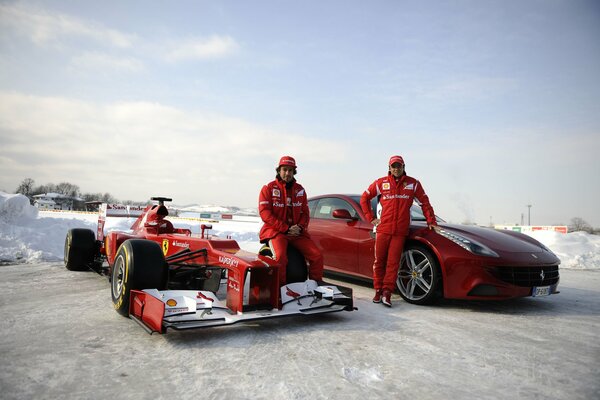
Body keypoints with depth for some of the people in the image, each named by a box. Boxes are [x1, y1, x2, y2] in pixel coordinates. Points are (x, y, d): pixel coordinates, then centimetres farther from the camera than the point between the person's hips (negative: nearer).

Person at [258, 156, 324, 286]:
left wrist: (300, 227, -7)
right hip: (276, 231, -4)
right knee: (280, 257, -33)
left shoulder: (300, 190, 14)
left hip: (297, 232, 4)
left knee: (317, 256, -11)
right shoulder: (269, 188, 1)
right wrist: (286, 229, -14)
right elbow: (264, 213, -8)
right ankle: (280, 287, -15)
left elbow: (305, 213, 16)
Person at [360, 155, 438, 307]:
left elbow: (424, 202, 14)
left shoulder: (413, 184, 9)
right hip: (383, 229, 1)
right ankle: (378, 291, 14)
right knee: (379, 261, 3)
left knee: (393, 262, -5)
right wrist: (371, 218, 7)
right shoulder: (381, 183, 8)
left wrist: (431, 221, 8)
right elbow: (364, 198, 14)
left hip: (400, 231, -1)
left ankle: (387, 292, -2)